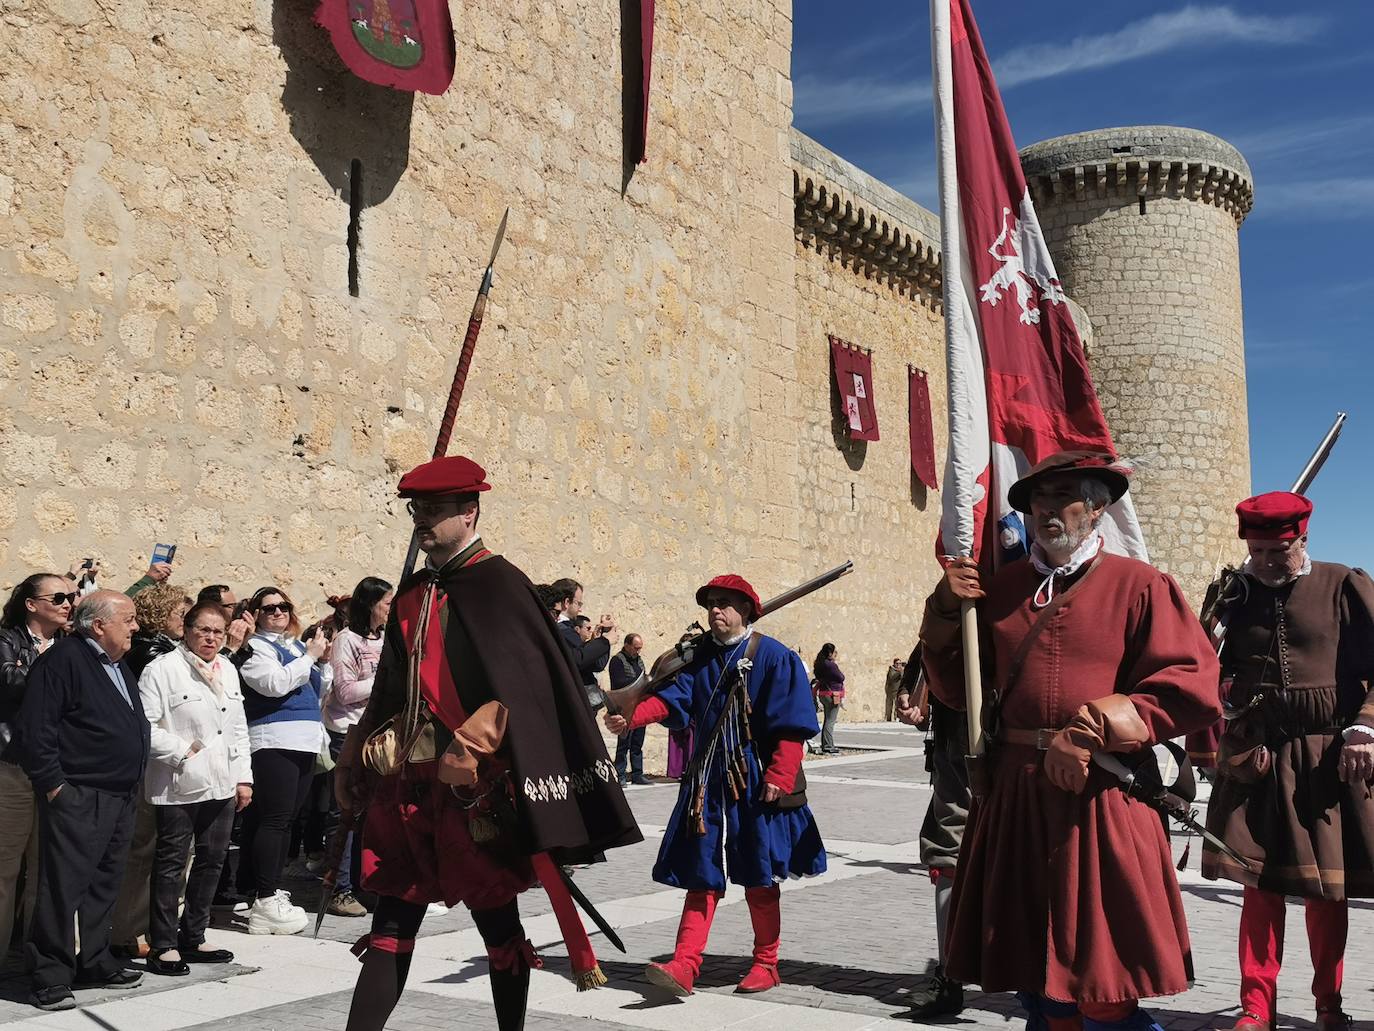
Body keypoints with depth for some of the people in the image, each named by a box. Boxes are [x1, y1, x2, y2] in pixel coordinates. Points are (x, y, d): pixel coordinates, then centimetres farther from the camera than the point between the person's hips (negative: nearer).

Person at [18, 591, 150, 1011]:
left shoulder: (118, 665, 17)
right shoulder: (62, 659, -11)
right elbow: (35, 728, -17)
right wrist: (52, 783, -18)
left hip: (119, 798, 9)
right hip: (77, 798, -9)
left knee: (103, 885, 15)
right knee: (64, 887, -4)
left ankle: (94, 964, 25)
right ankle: (50, 978, 3)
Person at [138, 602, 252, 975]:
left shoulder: (228, 671, 15)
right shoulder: (162, 669, -7)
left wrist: (243, 777, 14)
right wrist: (181, 750, -16)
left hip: (221, 786, 7)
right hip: (179, 786, -7)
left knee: (211, 861, 12)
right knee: (170, 864, 0)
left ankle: (193, 939, 24)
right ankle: (163, 946, 8)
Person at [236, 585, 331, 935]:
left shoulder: (298, 645, 21)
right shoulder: (255, 647, -3)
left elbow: (318, 690, 28)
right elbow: (276, 682, -20)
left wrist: (323, 661, 11)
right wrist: (310, 657, -11)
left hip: (305, 741, 8)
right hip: (274, 741, -8)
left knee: (285, 820, 11)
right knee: (274, 819, -11)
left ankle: (270, 890, 19)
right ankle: (265, 902, -10)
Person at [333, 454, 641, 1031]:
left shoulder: (499, 586, -7)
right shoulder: (413, 595, 14)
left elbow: (523, 690, -13)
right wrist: (359, 760, 18)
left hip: (477, 788, -6)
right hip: (409, 786, 6)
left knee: (495, 919, 6)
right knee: (392, 922, 8)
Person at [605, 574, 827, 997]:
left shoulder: (775, 657, -6)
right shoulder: (701, 657, 9)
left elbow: (791, 727, -10)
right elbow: (673, 698, -4)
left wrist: (778, 778, -18)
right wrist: (631, 716, -22)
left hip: (756, 787, -4)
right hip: (709, 784, 4)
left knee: (759, 878, 7)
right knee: (702, 875, 3)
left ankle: (766, 964, 22)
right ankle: (684, 966, 2)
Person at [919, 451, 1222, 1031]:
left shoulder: (1138, 586, 0)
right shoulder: (1000, 586, 12)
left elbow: (1192, 689, -9)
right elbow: (957, 689, 15)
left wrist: (1090, 739, -14)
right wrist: (946, 610, 1)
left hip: (1099, 799, -4)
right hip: (1013, 797, 4)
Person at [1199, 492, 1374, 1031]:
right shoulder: (1234, 597, 7)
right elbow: (1213, 674, 11)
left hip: (1327, 759, -1)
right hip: (1255, 759, 2)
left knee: (1327, 887, 7)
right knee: (1260, 883, 1)